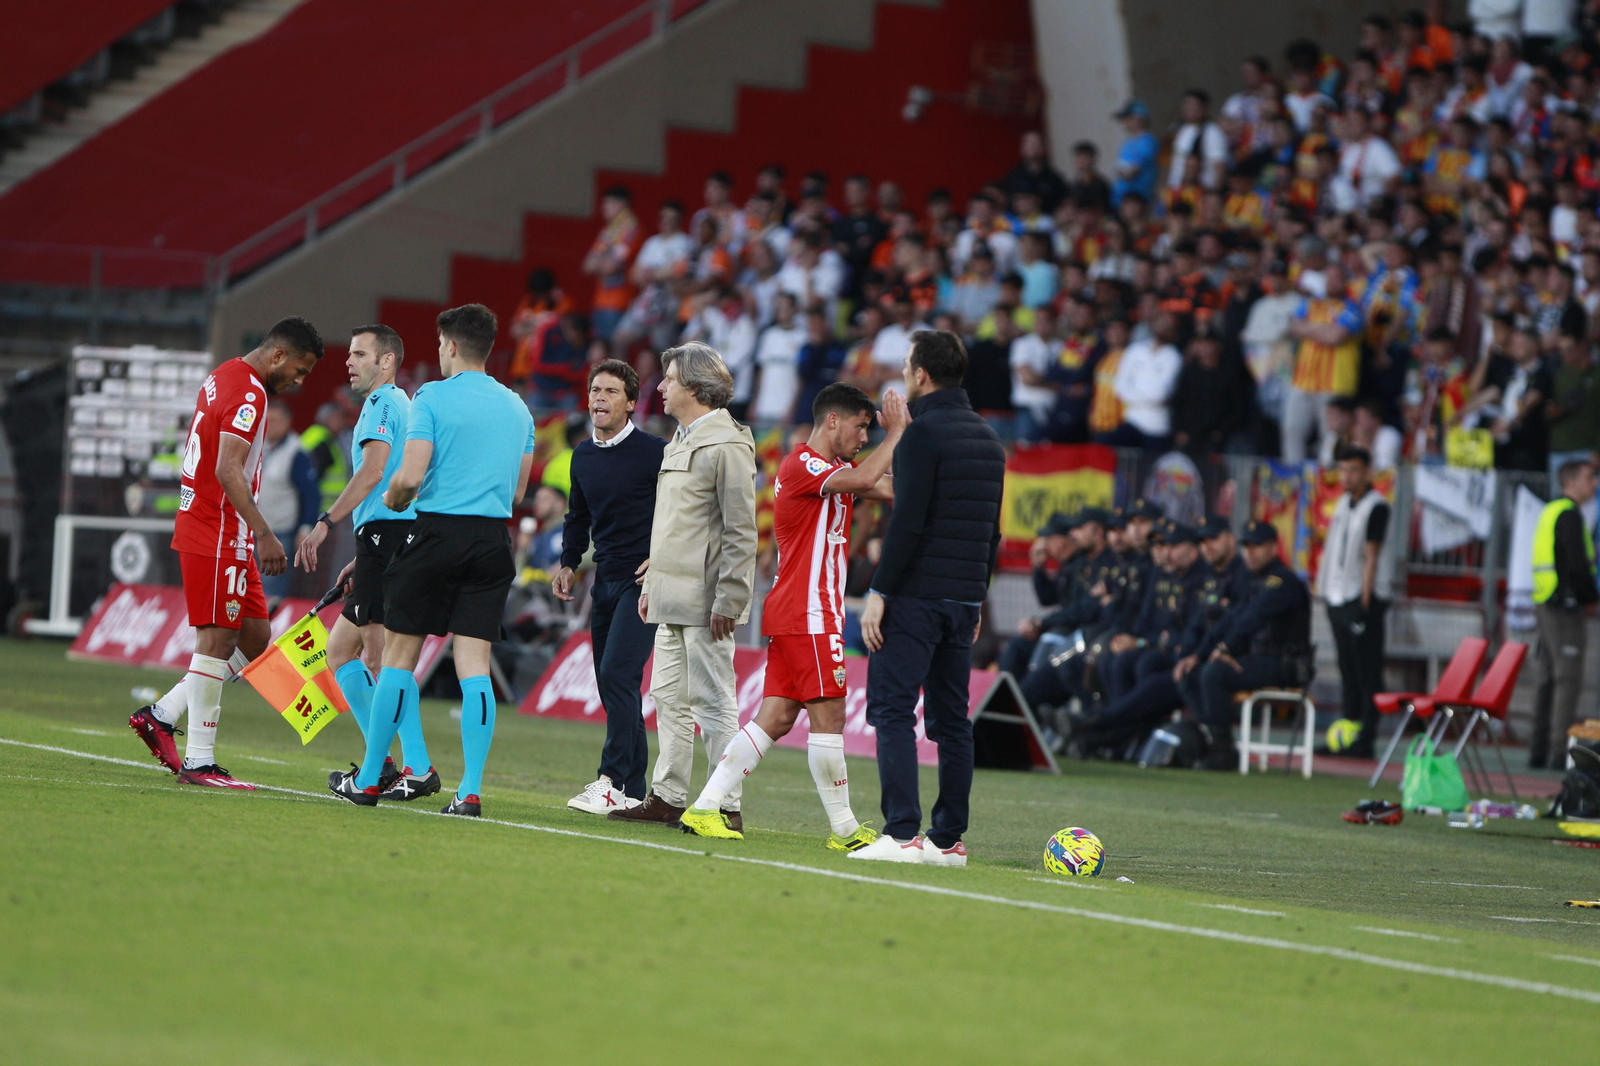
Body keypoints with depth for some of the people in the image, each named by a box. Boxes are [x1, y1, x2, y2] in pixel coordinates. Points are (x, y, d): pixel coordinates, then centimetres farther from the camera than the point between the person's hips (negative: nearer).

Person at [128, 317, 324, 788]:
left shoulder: (223, 378, 16)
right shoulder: (248, 392, -15)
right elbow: (228, 470, -25)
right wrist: (264, 533, -30)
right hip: (219, 536, -10)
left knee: (255, 640, 11)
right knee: (217, 641, -7)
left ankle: (161, 715, 13)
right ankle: (199, 762, -4)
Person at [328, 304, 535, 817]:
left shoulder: (432, 398, -6)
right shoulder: (518, 408, 12)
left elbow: (411, 476, -13)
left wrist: (393, 499, 7)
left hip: (437, 533, -4)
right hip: (492, 539, 4)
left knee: (399, 655, 6)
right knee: (474, 663, 1)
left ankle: (368, 780, 12)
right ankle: (471, 791, -7)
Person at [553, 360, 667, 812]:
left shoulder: (655, 453, -8)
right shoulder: (583, 456, 13)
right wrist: (568, 564, 14)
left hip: (644, 580, -7)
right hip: (605, 579, 7)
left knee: (617, 674, -17)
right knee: (611, 683, 6)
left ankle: (614, 783, -17)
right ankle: (633, 790, 10)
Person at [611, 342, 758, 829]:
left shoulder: (727, 445, -12)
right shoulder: (681, 440, 18)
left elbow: (741, 532, -15)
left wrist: (728, 601, -18)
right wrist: (652, 585, 22)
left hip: (705, 601, -10)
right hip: (673, 599, 10)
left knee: (714, 702, -7)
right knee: (669, 698, 11)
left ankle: (727, 806, -5)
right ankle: (667, 797, 17)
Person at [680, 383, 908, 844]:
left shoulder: (830, 470, 20)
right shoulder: (802, 465, -12)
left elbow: (891, 489, 18)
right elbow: (864, 479, -27)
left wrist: (903, 434, 8)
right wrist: (895, 433, -15)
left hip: (790, 614, 10)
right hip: (809, 615, -10)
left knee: (776, 717, 5)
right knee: (828, 715, -5)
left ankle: (705, 806, 0)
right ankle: (844, 829, 1)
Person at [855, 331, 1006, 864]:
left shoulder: (924, 434, -12)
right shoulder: (988, 437, 15)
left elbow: (908, 521, -18)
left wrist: (879, 592, -16)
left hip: (916, 596, -8)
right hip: (963, 599, 8)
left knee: (892, 709, -7)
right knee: (951, 717, 10)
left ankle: (902, 834, -15)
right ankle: (948, 838, 9)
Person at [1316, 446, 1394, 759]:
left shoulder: (1376, 506, -8)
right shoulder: (1344, 503, 16)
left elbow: (1371, 556, -13)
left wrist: (1365, 600, -17)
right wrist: (1324, 589, 14)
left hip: (1363, 599, -8)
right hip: (1339, 598, 8)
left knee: (1368, 672, -6)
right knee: (1348, 670, 11)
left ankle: (1365, 741, -8)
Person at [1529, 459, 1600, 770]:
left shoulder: (1550, 512, 18)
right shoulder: (1569, 513, -12)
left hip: (1545, 602, 10)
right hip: (1566, 604, -10)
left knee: (1548, 679, 11)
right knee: (1568, 677, -11)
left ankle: (1538, 751, 12)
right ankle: (1560, 751, -16)